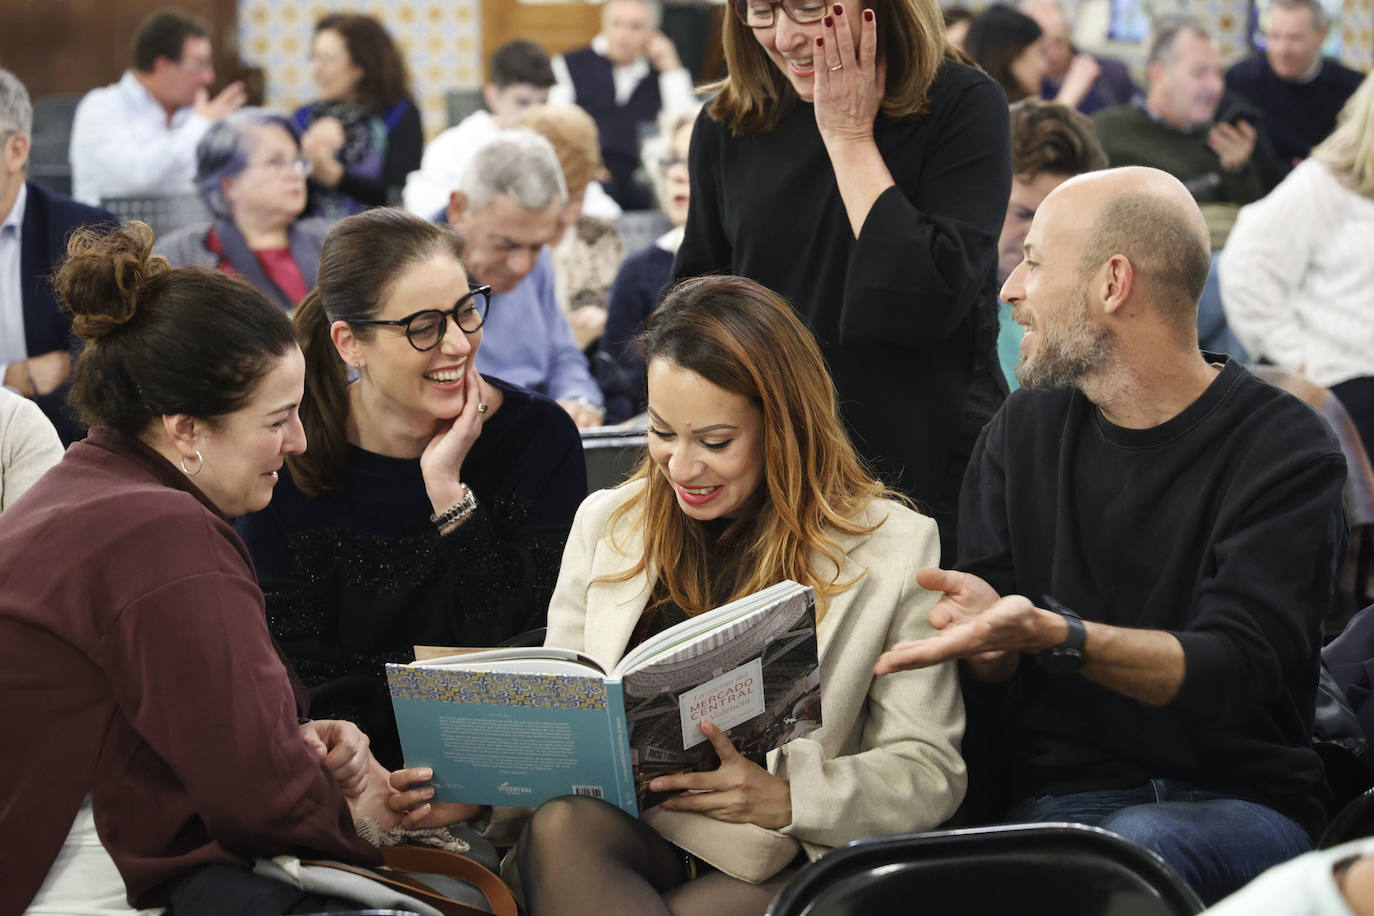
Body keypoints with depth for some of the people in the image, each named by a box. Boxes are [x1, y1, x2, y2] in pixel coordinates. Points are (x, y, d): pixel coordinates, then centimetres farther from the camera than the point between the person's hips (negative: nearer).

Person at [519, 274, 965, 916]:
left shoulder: (894, 545, 1)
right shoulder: (605, 523, 14)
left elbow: (931, 771, -1)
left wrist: (781, 798, -18)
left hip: (776, 864, -4)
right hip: (619, 834, 4)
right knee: (560, 825, -33)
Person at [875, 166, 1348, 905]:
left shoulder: (1285, 449, -3)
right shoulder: (1023, 434, 12)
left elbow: (1233, 671, -15)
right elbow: (994, 693, 9)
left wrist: (1053, 636, -31)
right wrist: (989, 637, -16)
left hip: (1237, 799, -2)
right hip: (1056, 799, 3)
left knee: (1142, 846, -39)